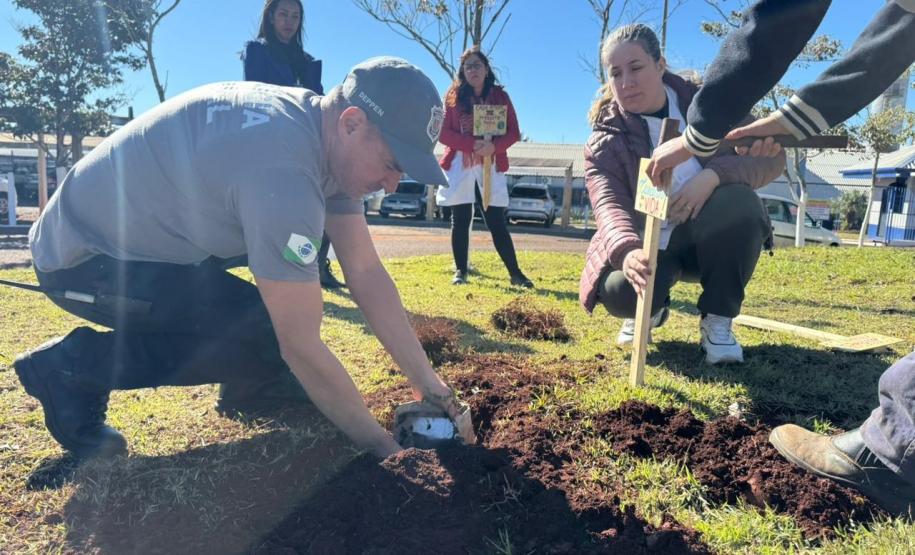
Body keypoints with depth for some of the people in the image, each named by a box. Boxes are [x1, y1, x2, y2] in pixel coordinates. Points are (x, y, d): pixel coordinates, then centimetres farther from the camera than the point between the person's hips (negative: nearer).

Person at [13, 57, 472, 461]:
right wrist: (381, 445, -18)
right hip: (81, 258, -9)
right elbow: (302, 347, -30)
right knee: (270, 342, -20)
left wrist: (432, 388, -6)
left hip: (145, 234, 9)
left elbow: (367, 274, -5)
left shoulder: (329, 138, -6)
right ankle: (71, 367, -7)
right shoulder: (282, 172, -35)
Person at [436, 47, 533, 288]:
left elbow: (514, 132, 2)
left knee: (497, 222, -1)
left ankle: (515, 273, 5)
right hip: (459, 167, 0)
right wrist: (472, 144, -18)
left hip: (491, 168, 0)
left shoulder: (500, 96, 8)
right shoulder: (453, 96, 5)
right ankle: (460, 271, 11)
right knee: (460, 221, 2)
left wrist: (494, 146, -18)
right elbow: (443, 132, -3)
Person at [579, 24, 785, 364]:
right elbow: (609, 207, -28)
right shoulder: (604, 143, -10)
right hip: (650, 246, -1)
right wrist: (627, 251, -51)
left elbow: (772, 156, -12)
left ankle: (717, 321, -13)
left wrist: (714, 175, -32)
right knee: (619, 291, -33)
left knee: (740, 201, -32)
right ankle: (651, 309, 9)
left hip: (711, 241, 1)